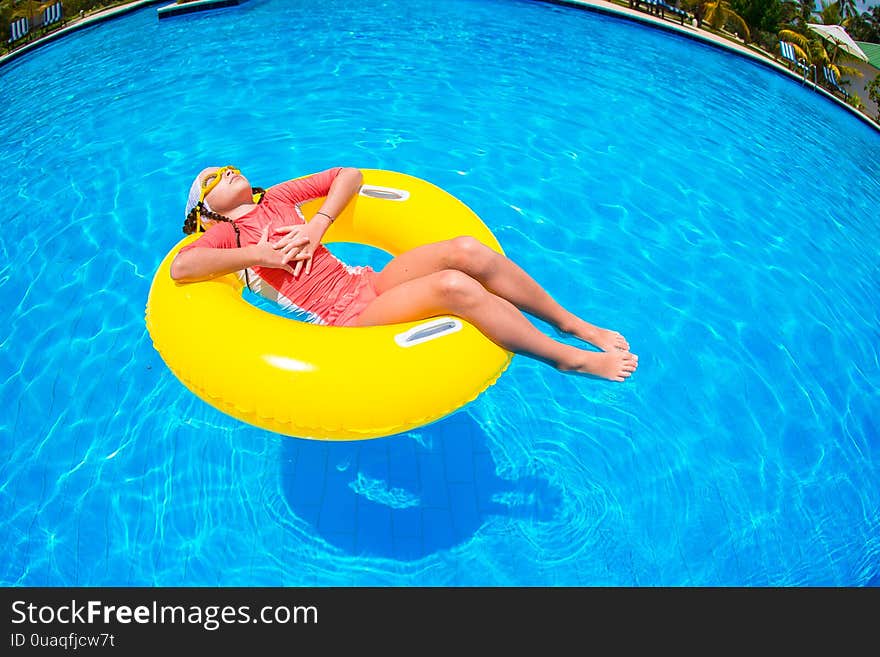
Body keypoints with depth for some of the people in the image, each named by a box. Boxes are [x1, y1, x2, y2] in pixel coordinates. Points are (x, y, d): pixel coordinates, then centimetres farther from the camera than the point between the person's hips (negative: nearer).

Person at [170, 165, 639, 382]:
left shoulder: (275, 200, 20)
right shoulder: (225, 236, 6)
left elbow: (348, 175, 16)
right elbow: (180, 267, -16)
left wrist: (318, 225, 0)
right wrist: (261, 254, -13)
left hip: (367, 284, 6)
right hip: (348, 320, -6)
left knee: (466, 250, -19)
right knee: (455, 286, -29)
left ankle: (573, 324, -6)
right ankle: (569, 359, -15)